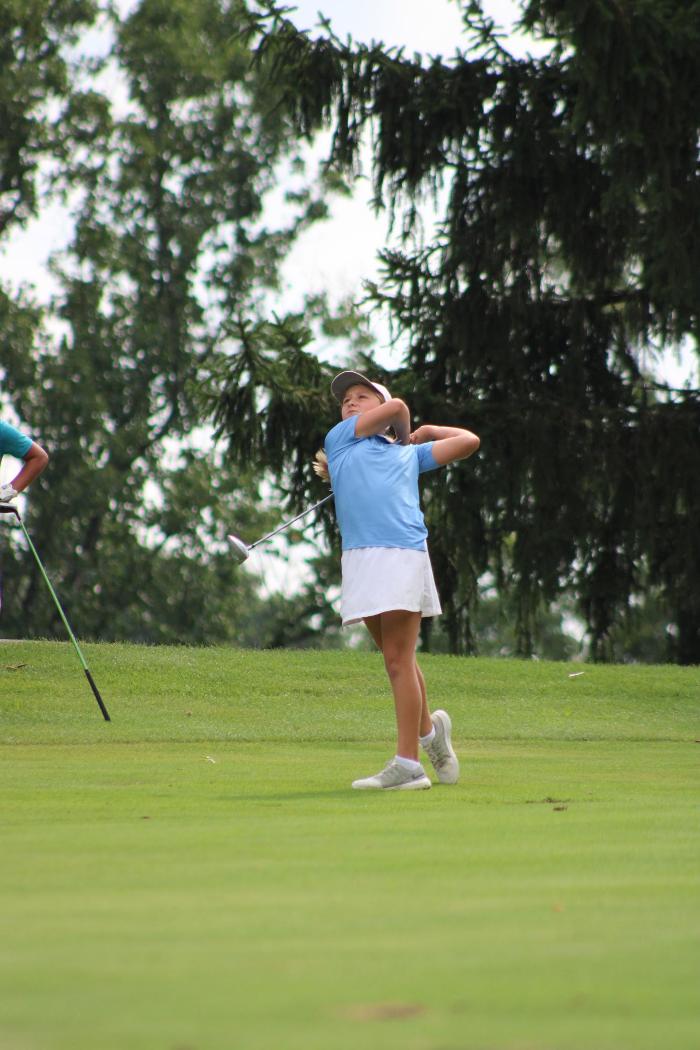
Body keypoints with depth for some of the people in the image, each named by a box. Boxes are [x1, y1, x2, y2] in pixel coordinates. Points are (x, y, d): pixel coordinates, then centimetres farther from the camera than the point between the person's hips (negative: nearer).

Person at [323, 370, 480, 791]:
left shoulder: (409, 454, 22)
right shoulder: (340, 440, 21)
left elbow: (469, 441, 28)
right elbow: (397, 406, 12)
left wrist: (423, 434, 34)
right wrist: (406, 433, 31)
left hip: (404, 554, -2)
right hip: (360, 559, 2)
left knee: (399, 659, -9)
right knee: (395, 658, 5)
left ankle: (407, 764, -11)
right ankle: (428, 728, 28)